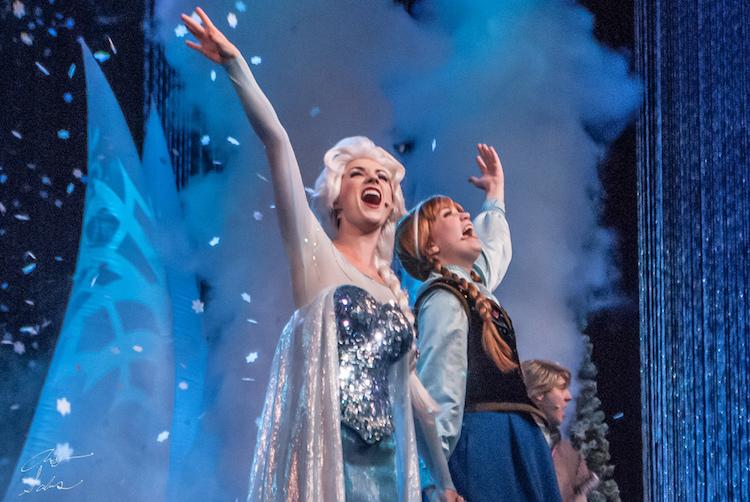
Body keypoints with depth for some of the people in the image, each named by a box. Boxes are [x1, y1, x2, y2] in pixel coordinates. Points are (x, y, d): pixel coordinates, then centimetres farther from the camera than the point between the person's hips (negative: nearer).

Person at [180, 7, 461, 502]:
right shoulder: (316, 255, 3)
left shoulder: (394, 290, 17)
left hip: (385, 461, 5)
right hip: (322, 455, -5)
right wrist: (236, 64, -14)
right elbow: (276, 141, -6)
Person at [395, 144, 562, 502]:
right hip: (483, 442, -10)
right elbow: (441, 394, -20)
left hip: (512, 440, 10)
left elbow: (493, 247, 44)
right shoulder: (443, 300, -10)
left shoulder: (474, 285, 18)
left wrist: (496, 191, 53)